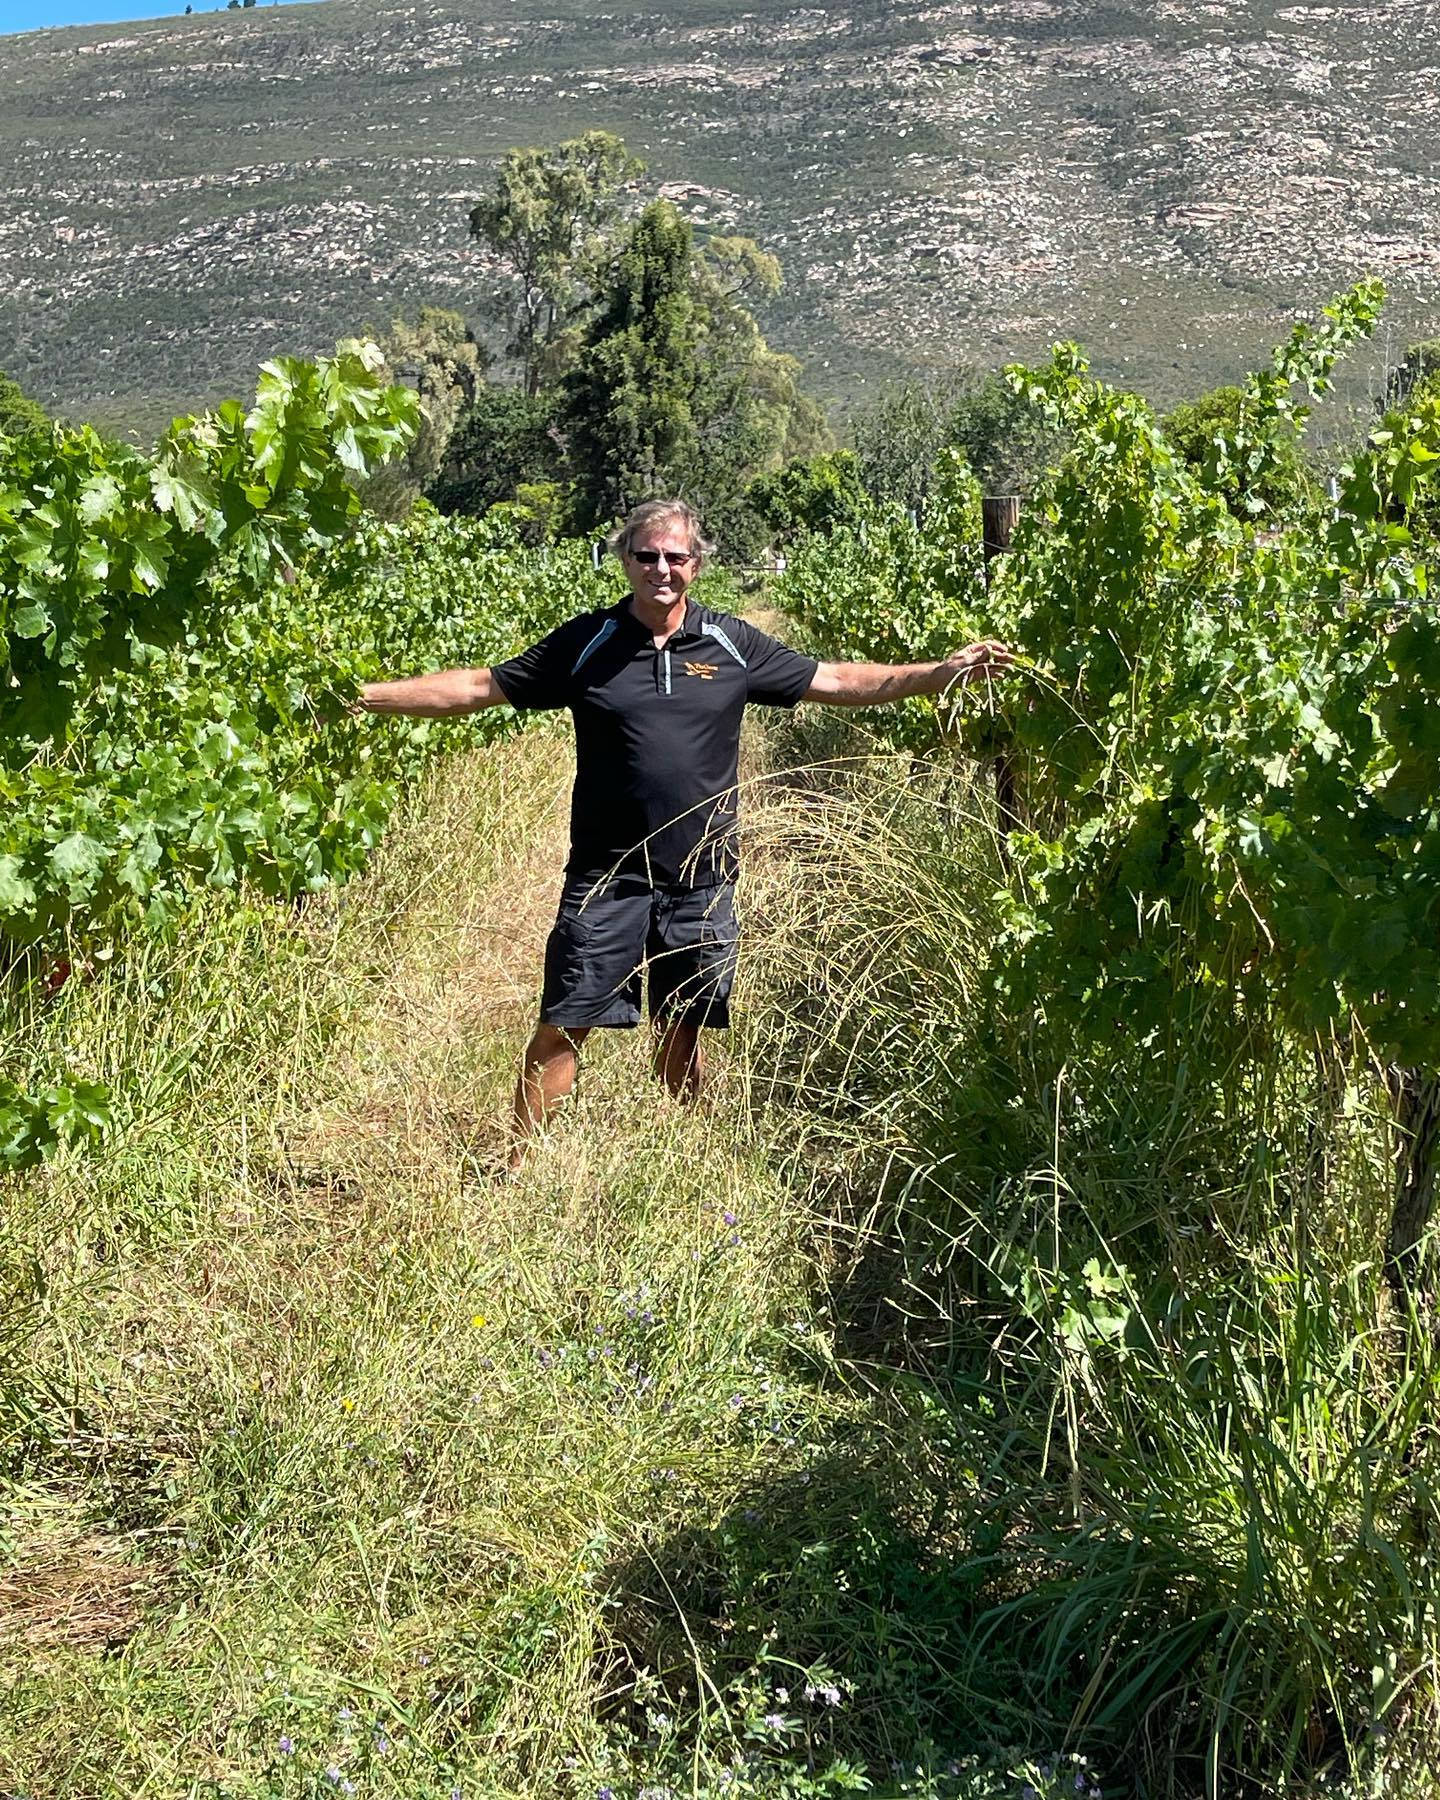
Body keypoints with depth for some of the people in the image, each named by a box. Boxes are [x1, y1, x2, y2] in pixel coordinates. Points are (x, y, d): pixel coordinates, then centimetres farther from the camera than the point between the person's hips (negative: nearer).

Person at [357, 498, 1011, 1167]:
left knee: (680, 1032, 13)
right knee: (560, 1029, -2)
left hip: (702, 883, 1)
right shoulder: (585, 642, 1)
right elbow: (479, 688, 3)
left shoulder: (733, 645, 4)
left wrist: (946, 671, 2)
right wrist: (365, 694, -4)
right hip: (607, 880, -1)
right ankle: (513, 1165, 10)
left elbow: (838, 682, 8)